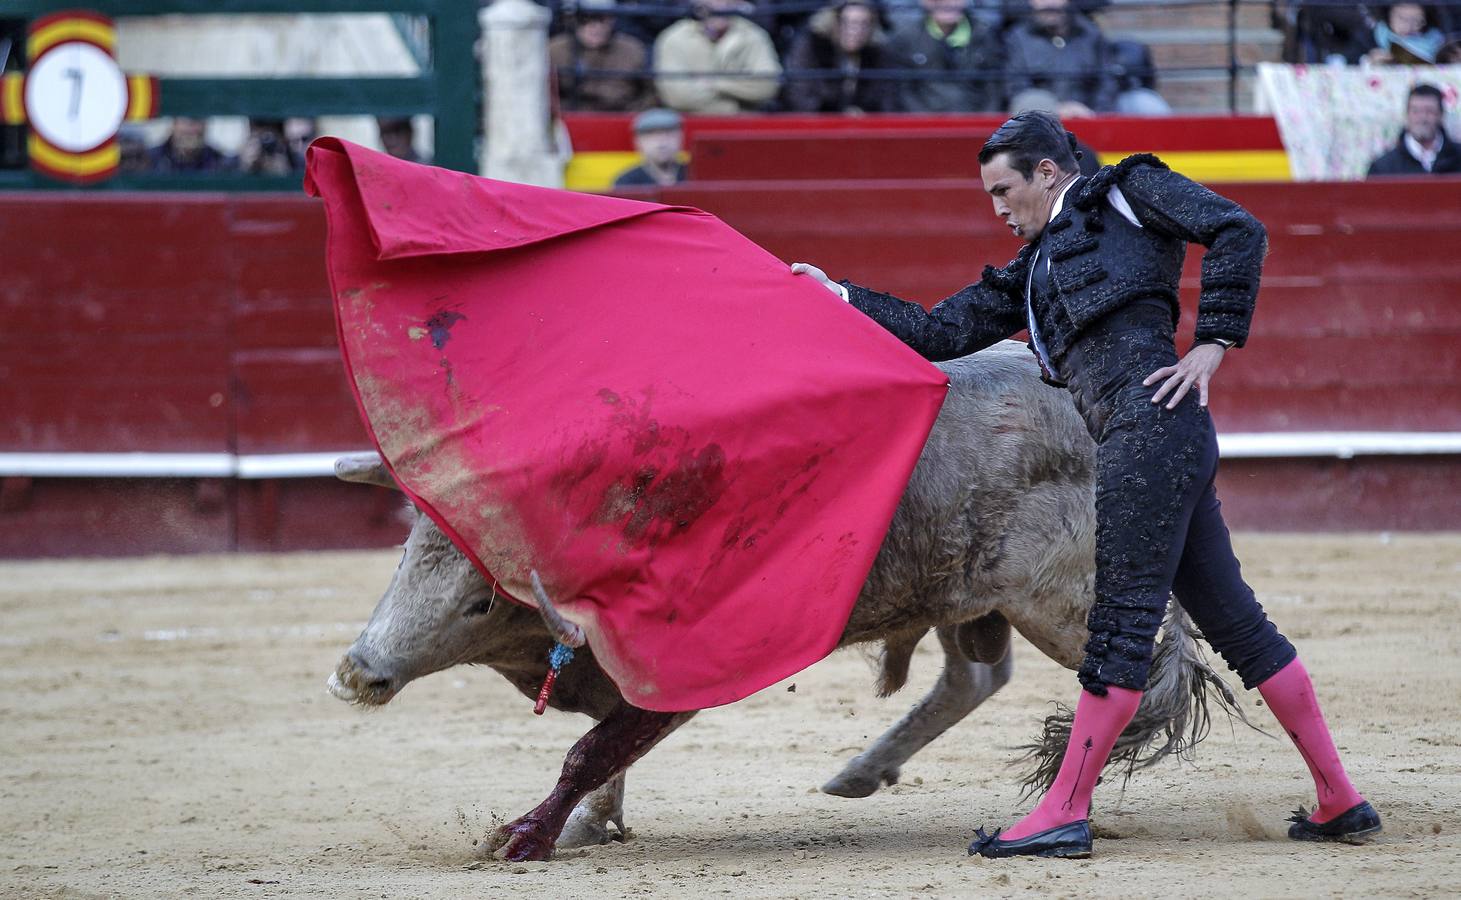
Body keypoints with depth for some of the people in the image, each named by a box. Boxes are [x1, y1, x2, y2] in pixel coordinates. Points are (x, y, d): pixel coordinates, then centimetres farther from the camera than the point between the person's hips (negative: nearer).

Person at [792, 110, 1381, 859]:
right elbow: (942, 332, 28)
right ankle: (1340, 802, 11)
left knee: (1122, 620, -9)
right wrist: (840, 298, 24)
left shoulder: (1127, 193, 9)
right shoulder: (1035, 271, 30)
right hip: (1135, 441, 9)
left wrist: (1214, 342, -7)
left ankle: (1064, 814, -11)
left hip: (1151, 421, -9)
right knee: (1232, 620, 8)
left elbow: (1238, 231, -2)